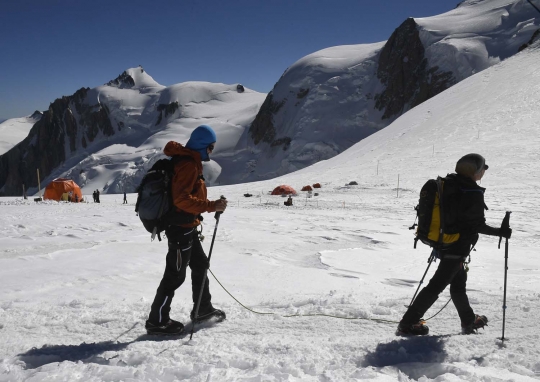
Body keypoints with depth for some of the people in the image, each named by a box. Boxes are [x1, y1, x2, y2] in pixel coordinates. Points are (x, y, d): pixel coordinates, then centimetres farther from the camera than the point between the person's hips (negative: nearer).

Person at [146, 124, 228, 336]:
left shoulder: (189, 161, 13)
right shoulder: (188, 165, -20)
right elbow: (182, 199, -28)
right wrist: (211, 206, -29)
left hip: (187, 227, 11)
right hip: (182, 227, -11)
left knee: (200, 265, 20)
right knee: (175, 274, -3)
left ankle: (203, 309, 34)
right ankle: (157, 320, 6)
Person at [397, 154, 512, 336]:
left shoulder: (448, 183, 3)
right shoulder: (474, 194, -20)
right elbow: (478, 225, -17)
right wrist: (500, 232, -4)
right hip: (457, 247, -8)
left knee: (459, 281, 23)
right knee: (437, 285, -3)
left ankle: (469, 321, 41)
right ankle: (407, 324, -2)